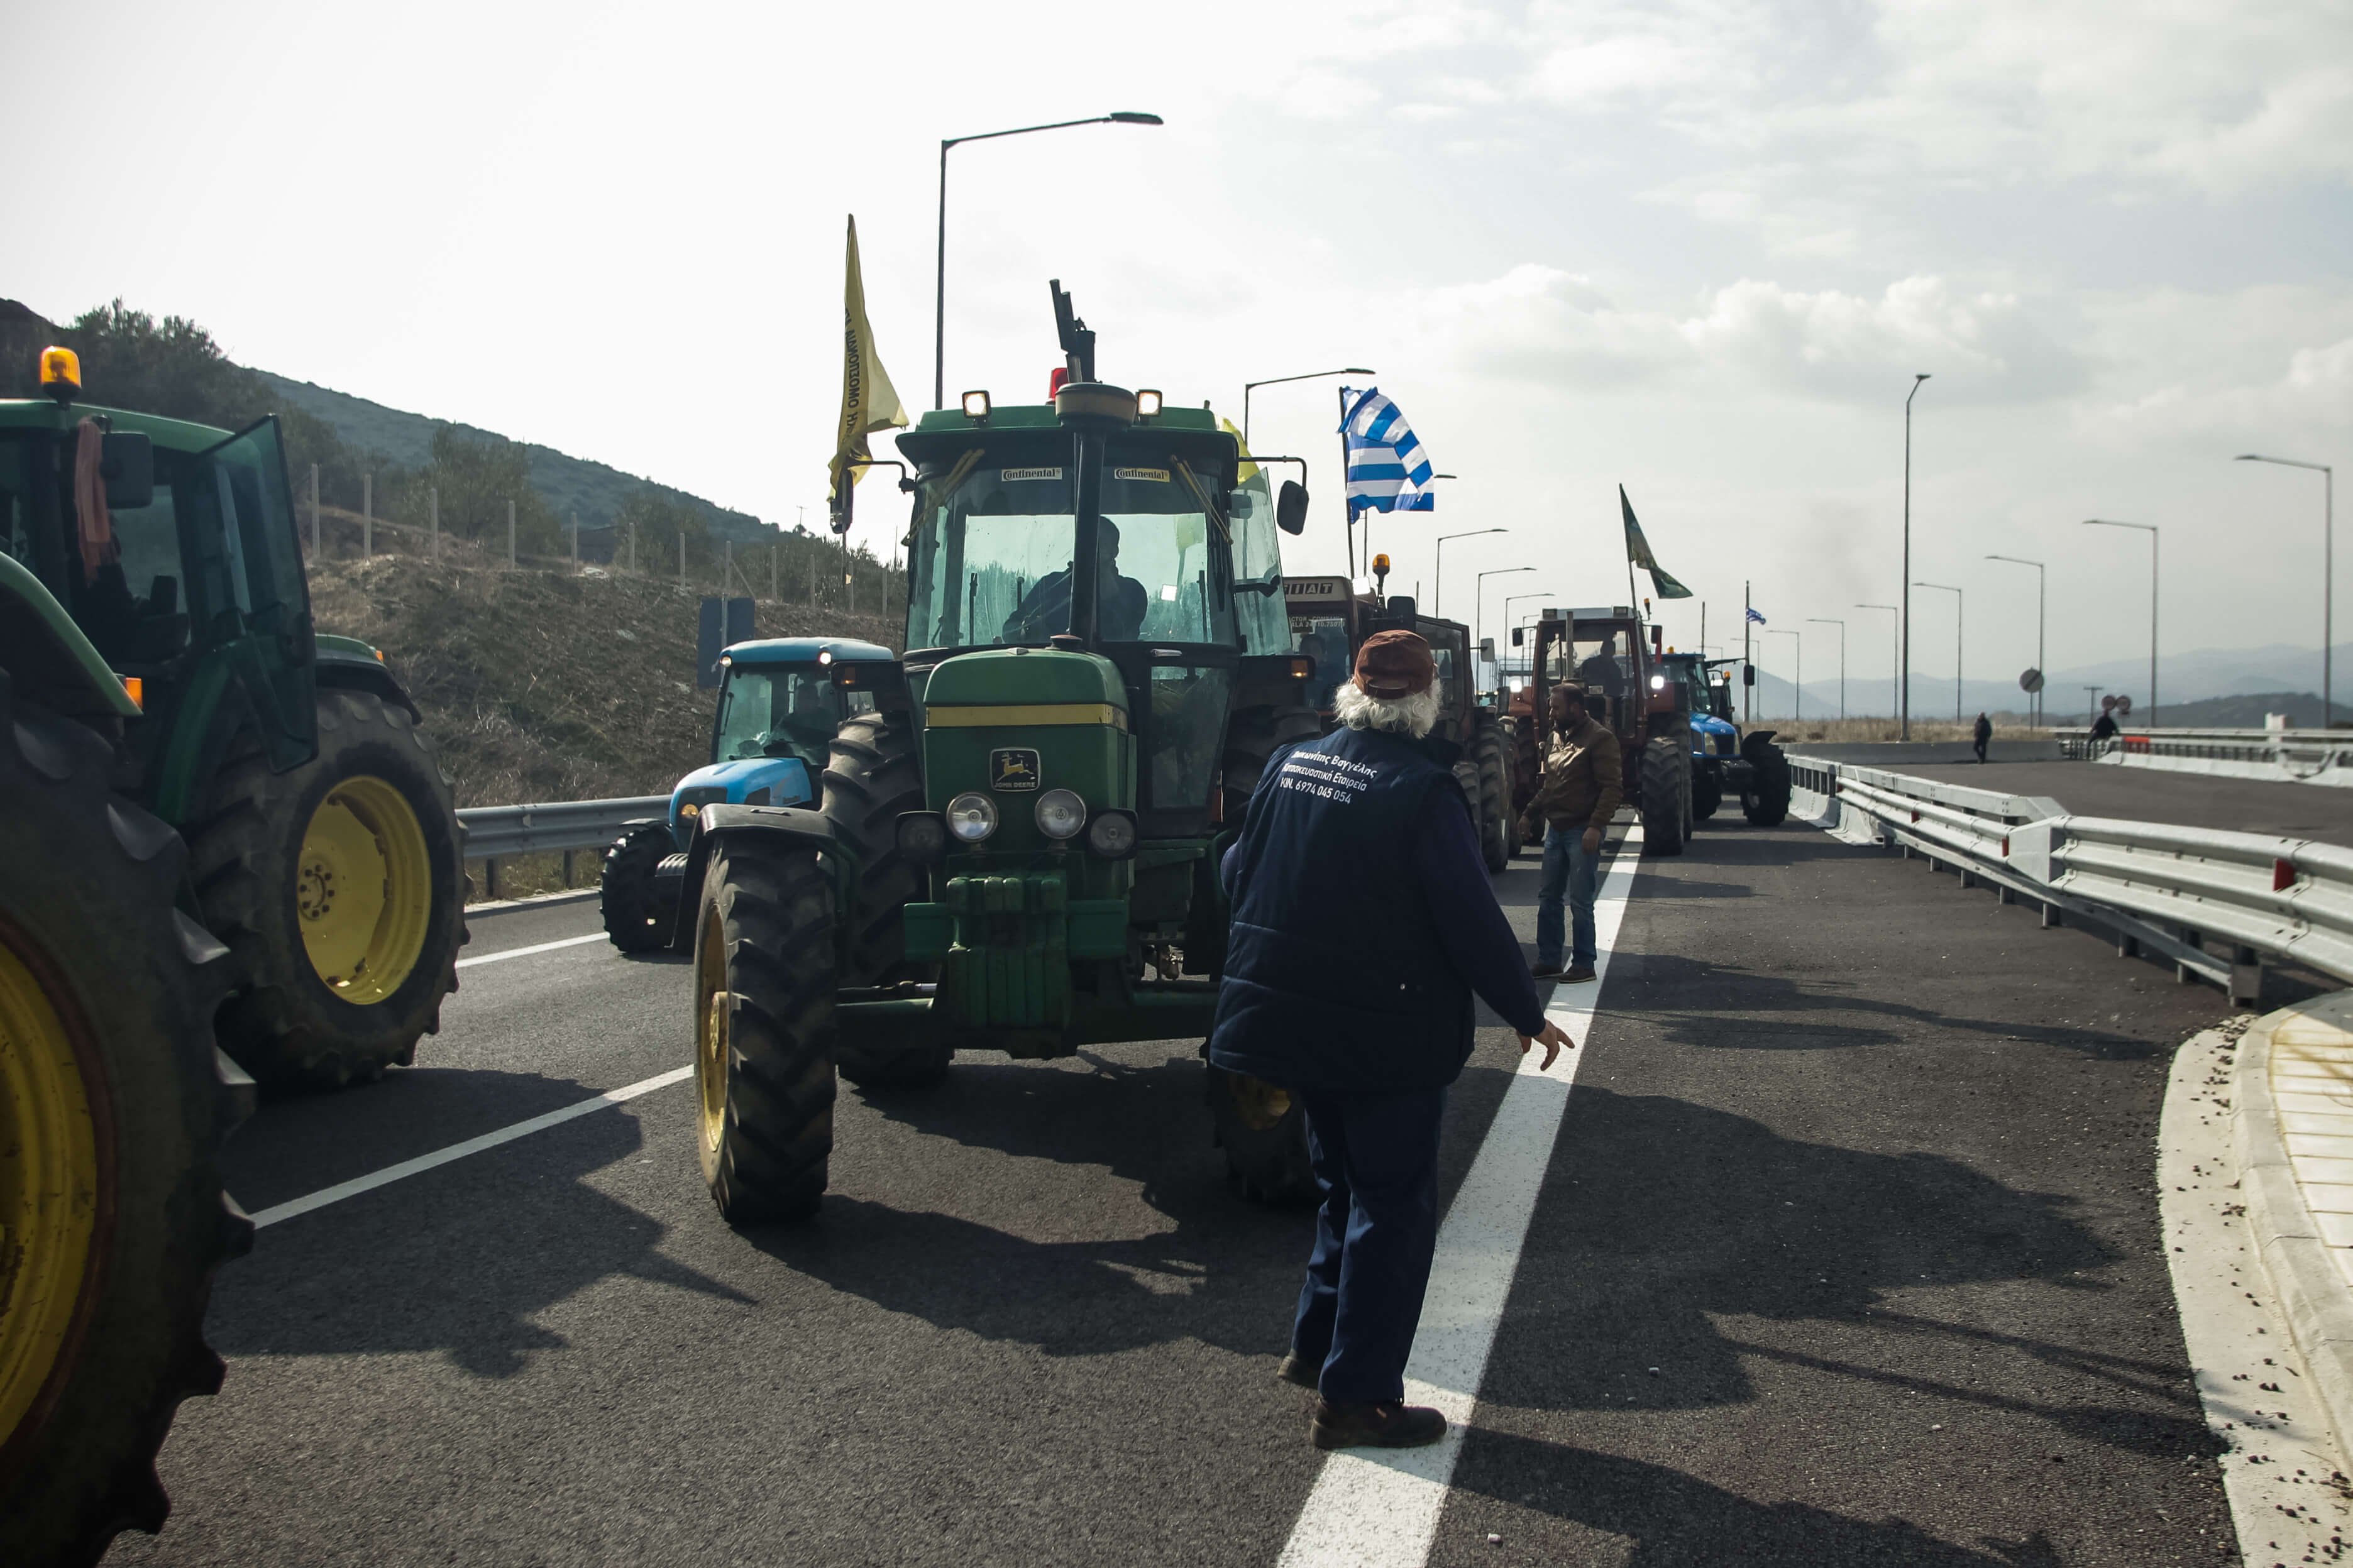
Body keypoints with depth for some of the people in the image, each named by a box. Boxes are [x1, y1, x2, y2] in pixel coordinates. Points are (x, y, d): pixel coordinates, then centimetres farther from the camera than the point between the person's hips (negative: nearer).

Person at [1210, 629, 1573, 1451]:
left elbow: (1239, 874, 11)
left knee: (1347, 1183, 24)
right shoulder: (1422, 791, -18)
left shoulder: (1289, 767, 1)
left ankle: (1316, 1345, 33)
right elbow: (1472, 920, -17)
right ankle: (1355, 1397, 10)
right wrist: (1528, 1014, -4)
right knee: (1393, 1206, 5)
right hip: (1386, 1033, -7)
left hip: (1293, 1015, 7)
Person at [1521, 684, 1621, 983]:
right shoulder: (1555, 738, 13)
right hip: (1556, 829, 8)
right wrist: (1530, 814, 12)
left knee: (1580, 902, -4)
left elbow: (1612, 788, -17)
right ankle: (1548, 961, 19)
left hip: (1583, 832, -8)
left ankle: (1584, 965, 5)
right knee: (1548, 897, 11)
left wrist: (1596, 826, -24)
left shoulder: (1600, 739, -11)